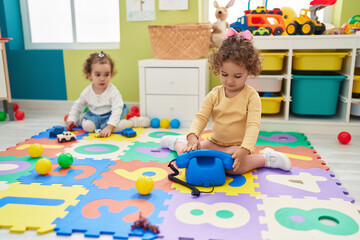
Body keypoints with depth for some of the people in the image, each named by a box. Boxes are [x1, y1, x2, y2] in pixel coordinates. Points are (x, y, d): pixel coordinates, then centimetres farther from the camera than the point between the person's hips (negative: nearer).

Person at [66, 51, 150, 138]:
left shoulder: (113, 92, -24)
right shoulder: (87, 92, -9)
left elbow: (117, 110, -29)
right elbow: (78, 106, 7)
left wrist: (109, 127, -39)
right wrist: (71, 119, -1)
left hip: (110, 115, -3)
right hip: (94, 116, 4)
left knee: (117, 127, -32)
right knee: (87, 126, -25)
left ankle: (133, 121, -5)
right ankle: (80, 121, 10)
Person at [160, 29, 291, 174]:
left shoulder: (251, 96, -12)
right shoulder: (214, 95, -1)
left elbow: (253, 125, -21)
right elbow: (201, 117, -6)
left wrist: (244, 150, -36)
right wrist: (193, 136, -27)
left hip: (237, 146, -4)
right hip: (214, 143, 4)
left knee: (233, 167, -33)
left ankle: (265, 158, -8)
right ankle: (180, 142, 26)